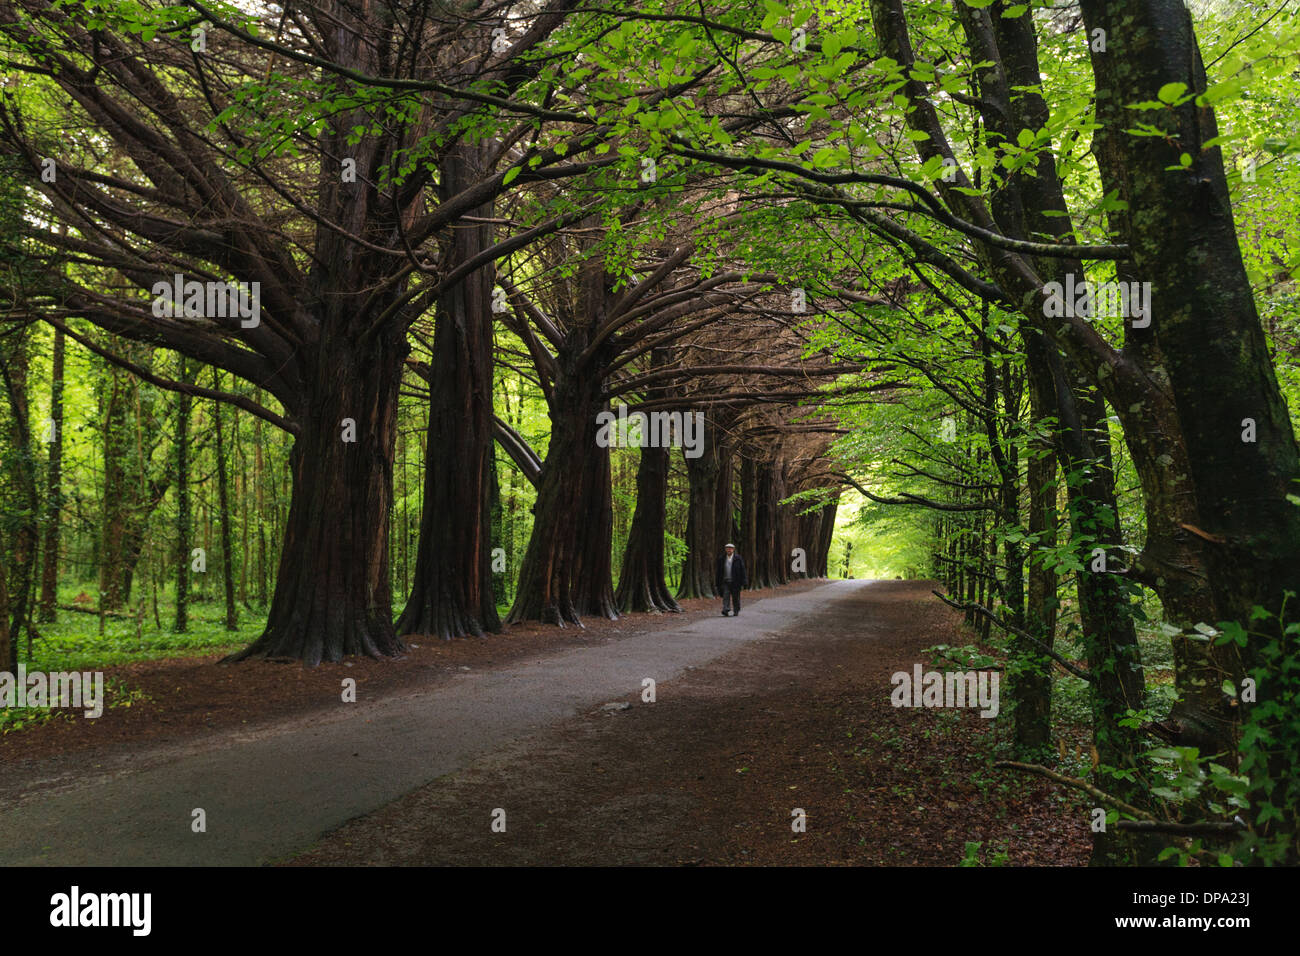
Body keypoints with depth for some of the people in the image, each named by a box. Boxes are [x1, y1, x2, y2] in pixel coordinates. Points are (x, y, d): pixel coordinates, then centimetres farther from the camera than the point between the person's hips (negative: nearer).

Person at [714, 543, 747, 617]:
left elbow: (742, 571, -1)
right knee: (725, 596, -11)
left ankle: (736, 611, 19)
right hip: (725, 582, 1)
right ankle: (725, 610, -18)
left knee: (735, 597, 5)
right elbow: (718, 572, 9)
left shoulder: (738, 558, 1)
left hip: (735, 582, -1)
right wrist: (717, 584, 6)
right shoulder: (721, 559, 8)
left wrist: (743, 582, -7)